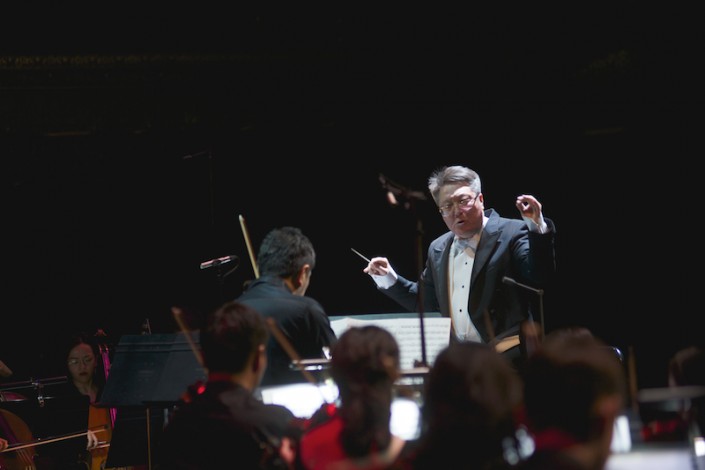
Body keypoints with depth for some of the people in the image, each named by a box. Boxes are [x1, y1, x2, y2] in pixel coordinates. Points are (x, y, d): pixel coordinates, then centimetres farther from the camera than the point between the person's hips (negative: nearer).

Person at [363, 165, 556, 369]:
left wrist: (537, 227, -23)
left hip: (504, 353, -5)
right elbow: (426, 302, 27)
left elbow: (540, 276, -12)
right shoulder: (438, 249, 19)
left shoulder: (512, 233, 1)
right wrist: (388, 279, 15)